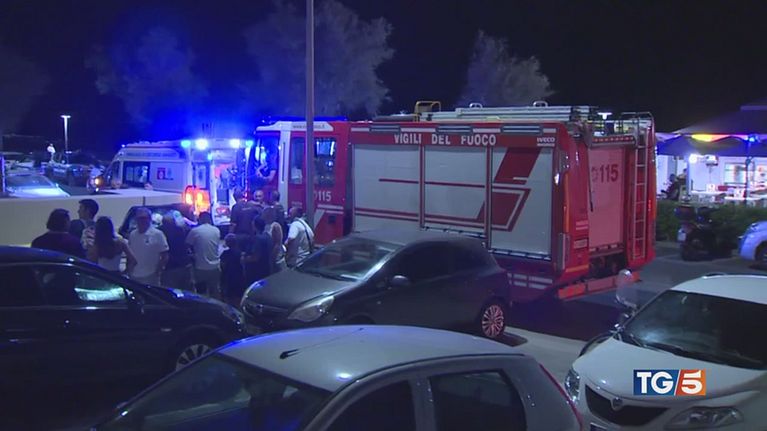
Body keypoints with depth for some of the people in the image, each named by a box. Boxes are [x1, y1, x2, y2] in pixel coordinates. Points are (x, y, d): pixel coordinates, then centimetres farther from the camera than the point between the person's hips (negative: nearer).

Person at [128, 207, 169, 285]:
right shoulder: (132, 235, 9)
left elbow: (164, 256, -7)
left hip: (150, 277, -5)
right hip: (134, 276, 5)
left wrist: (158, 271, -13)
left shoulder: (157, 234, -7)